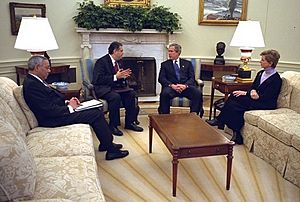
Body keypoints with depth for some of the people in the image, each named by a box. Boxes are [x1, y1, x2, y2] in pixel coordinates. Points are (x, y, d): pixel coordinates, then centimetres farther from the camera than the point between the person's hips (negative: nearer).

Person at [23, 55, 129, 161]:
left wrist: (67, 102, 2)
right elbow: (49, 110, -25)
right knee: (96, 115, -11)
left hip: (60, 111, 10)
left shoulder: (34, 81, 12)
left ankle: (105, 144, 17)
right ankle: (111, 150, -1)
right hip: (54, 120, -10)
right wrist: (69, 107, -14)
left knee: (96, 110, 9)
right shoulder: (31, 85, -21)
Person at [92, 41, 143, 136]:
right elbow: (98, 79, -21)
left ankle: (129, 122, -7)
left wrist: (123, 75, -1)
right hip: (104, 88, -7)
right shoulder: (101, 62, -10)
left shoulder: (118, 62, 14)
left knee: (131, 93, -16)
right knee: (115, 97, -34)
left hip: (116, 86, 7)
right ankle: (113, 125, -20)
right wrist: (115, 77, -23)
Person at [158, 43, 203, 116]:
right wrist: (172, 85, -13)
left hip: (186, 87, 1)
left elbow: (192, 78, 8)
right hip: (171, 87, -1)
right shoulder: (165, 64, 19)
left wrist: (185, 85, -14)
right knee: (165, 93, -35)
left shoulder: (187, 63, 20)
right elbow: (161, 78, 5)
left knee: (198, 93, -29)